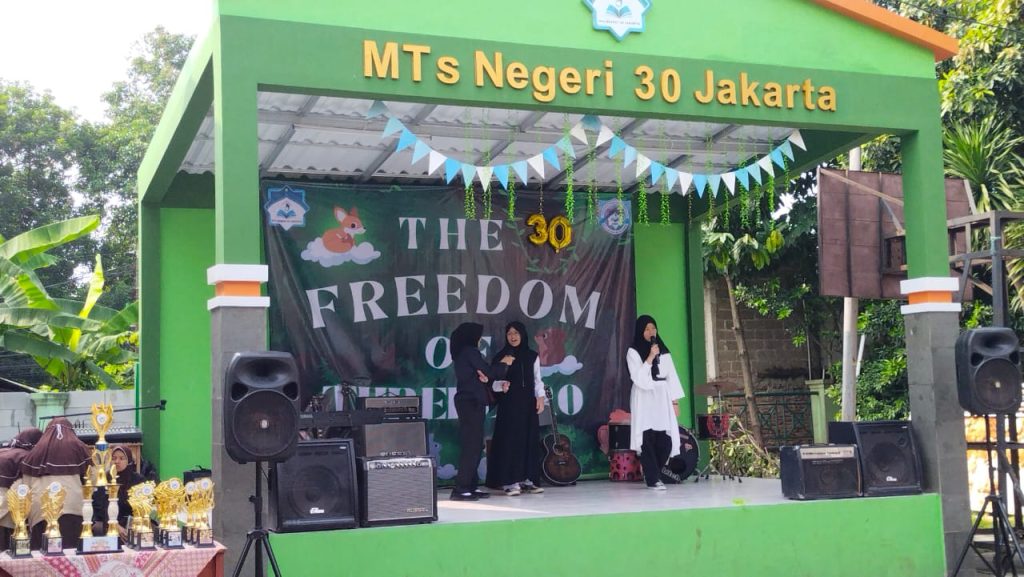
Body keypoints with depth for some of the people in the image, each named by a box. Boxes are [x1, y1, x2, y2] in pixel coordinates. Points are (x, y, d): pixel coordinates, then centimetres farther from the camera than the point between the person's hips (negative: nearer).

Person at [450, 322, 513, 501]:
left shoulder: (461, 353, 18)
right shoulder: (470, 352, -10)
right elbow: (490, 372, -7)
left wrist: (482, 378, -4)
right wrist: (504, 363, 10)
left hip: (466, 401, 9)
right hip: (472, 402, -9)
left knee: (474, 445, 9)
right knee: (471, 445, -10)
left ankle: (470, 487, 10)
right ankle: (461, 489, -13)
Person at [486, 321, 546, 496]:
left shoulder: (532, 356, 10)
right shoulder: (501, 357, 1)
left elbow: (537, 379, 13)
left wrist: (540, 397, 1)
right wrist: (501, 385, -24)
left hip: (528, 403, 4)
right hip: (509, 403, -4)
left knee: (530, 440, 3)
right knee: (510, 439, -8)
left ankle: (527, 479, 9)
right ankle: (510, 481, -7)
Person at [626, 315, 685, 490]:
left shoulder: (663, 350, 13)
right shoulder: (633, 352, 0)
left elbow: (672, 376, 11)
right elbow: (638, 377, -11)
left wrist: (675, 401, 5)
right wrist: (650, 358, -17)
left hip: (662, 398, 4)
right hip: (644, 398, -4)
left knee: (666, 439, -4)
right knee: (648, 439, -11)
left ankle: (652, 473, 16)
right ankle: (653, 478, -5)